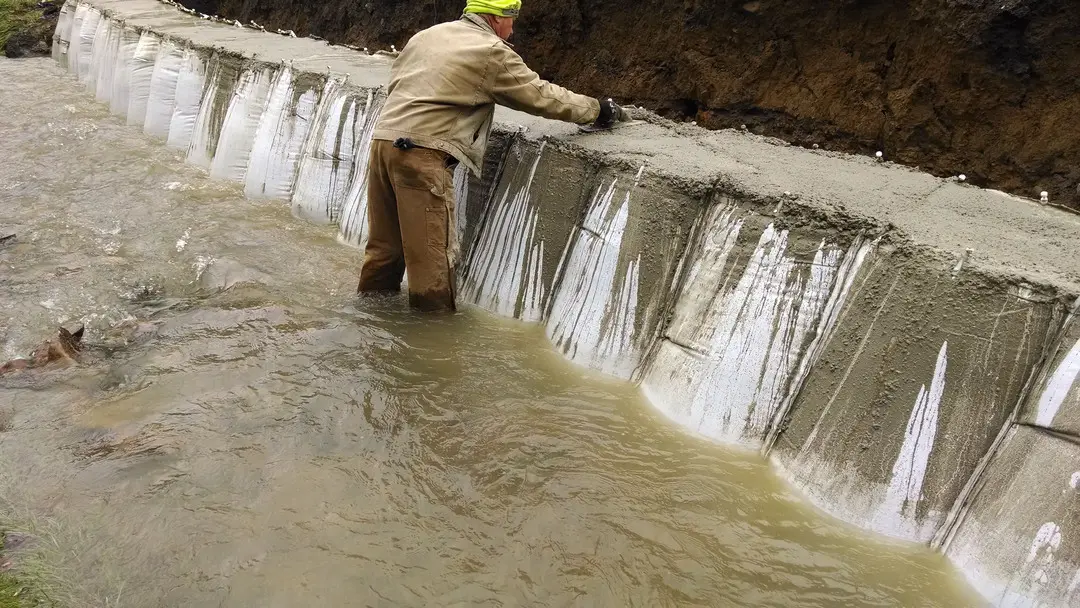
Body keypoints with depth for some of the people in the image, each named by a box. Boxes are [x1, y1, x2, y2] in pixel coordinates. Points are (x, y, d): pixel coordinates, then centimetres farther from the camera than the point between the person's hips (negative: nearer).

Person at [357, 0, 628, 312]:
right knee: (432, 255, -1)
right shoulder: (493, 53, -1)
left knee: (384, 247, 16)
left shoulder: (427, 35, 20)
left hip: (383, 139, 8)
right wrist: (599, 109, 15)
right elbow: (542, 95, 3)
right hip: (421, 154, -8)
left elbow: (394, 83, 26)